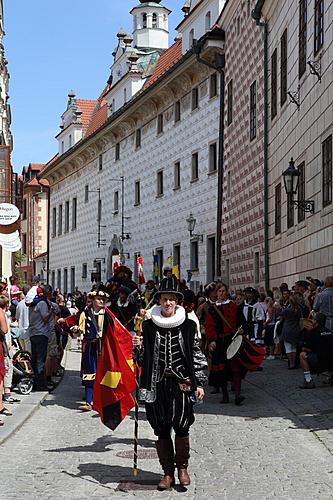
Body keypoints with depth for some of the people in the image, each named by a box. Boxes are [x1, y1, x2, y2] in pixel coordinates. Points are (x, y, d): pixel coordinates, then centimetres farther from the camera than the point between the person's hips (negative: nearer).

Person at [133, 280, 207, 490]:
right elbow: (144, 356, 11)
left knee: (181, 426, -11)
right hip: (157, 384, 1)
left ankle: (182, 467, 10)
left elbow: (197, 355, 7)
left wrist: (199, 383, 4)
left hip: (182, 383, -1)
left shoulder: (188, 326, 4)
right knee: (161, 430, 4)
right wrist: (138, 346, -10)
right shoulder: (149, 326, 6)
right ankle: (168, 472, 16)